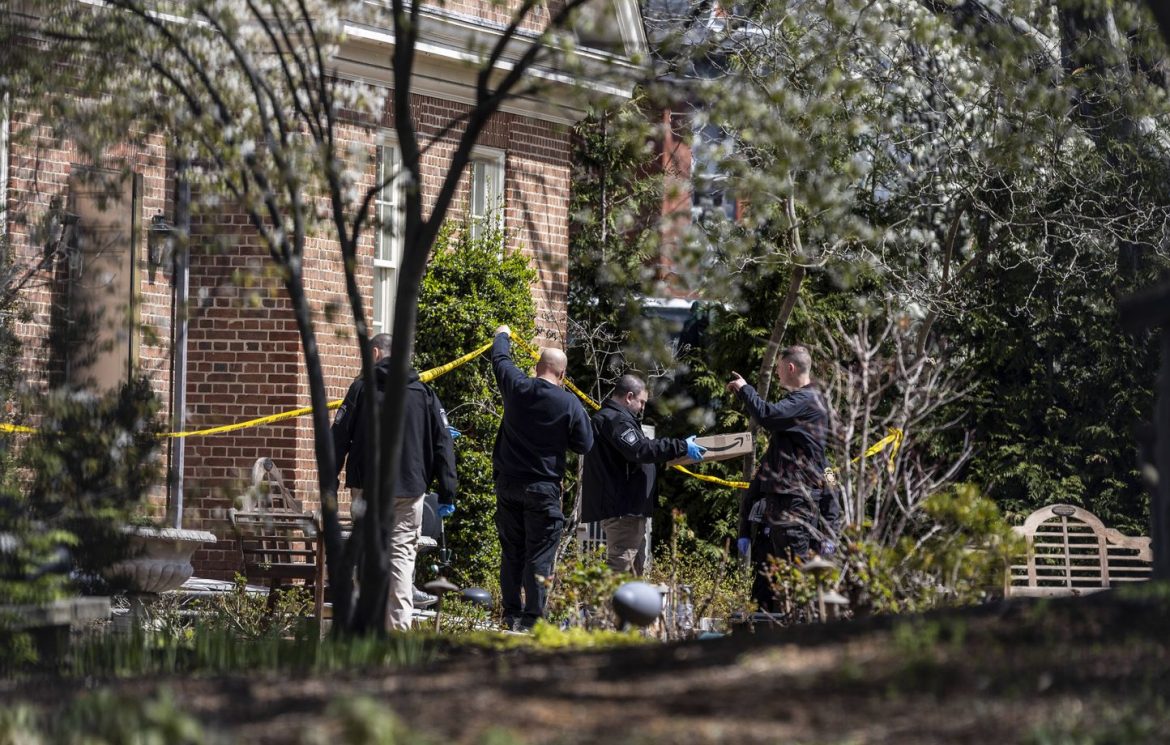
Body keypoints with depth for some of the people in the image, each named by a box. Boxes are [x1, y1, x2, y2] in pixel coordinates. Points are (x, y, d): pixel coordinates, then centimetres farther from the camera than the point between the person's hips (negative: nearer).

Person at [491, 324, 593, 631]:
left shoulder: (517, 388, -4)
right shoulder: (570, 404, -10)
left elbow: (500, 360, 17)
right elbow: (584, 445, -1)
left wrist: (502, 336, 37)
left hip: (507, 483, 4)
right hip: (543, 488, -4)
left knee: (511, 553, 11)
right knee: (539, 556, -1)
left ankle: (511, 614, 13)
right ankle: (532, 617, -6)